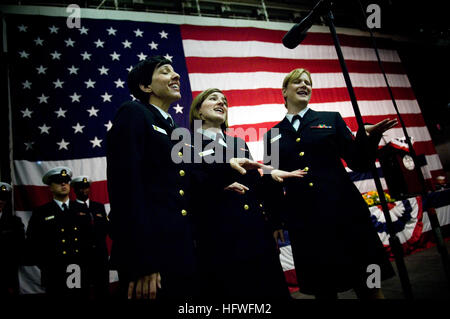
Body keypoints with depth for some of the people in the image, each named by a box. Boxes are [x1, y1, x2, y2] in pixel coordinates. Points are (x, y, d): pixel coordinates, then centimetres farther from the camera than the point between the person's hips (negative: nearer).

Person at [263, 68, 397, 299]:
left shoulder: (331, 119, 10)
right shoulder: (273, 135, 12)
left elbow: (359, 163, 4)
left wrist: (367, 137, -14)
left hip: (344, 212, 0)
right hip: (304, 223, 1)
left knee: (369, 287, 5)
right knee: (322, 290, 9)